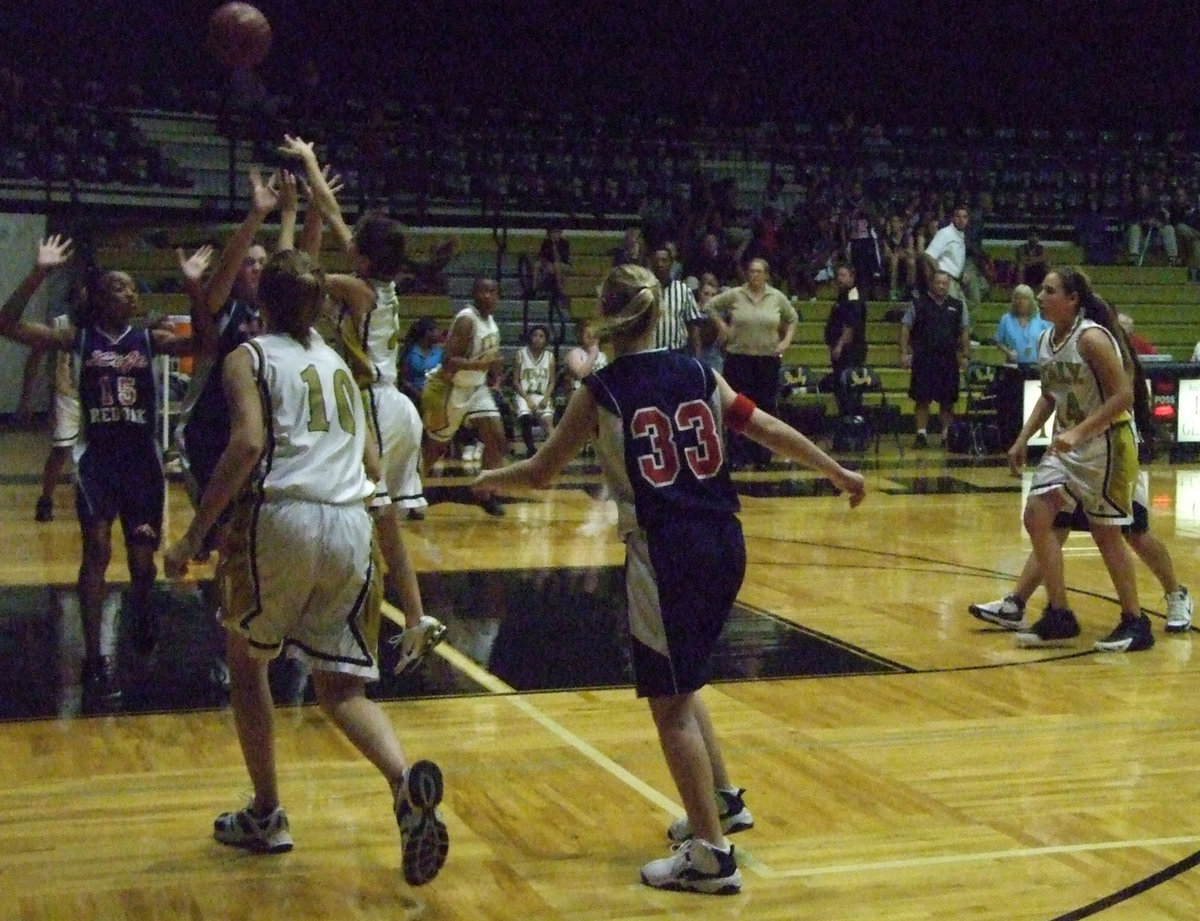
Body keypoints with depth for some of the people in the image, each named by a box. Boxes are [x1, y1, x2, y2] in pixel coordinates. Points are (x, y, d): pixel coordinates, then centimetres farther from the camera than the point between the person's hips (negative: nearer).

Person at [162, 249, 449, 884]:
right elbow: (371, 457, 20)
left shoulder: (250, 356, 4)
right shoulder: (337, 362, 22)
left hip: (284, 518, -4)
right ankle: (406, 781, -19)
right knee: (341, 686, 9)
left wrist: (192, 537, -12)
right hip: (353, 525, 5)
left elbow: (248, 442, -13)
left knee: (246, 658, 20)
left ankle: (266, 816, 23)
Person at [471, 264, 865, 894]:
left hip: (665, 554, -6)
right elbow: (771, 431, 10)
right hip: (724, 545, 6)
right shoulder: (697, 373, 9)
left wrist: (490, 480, 26)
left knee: (670, 700, 4)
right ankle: (723, 801, 35)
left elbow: (540, 472, 6)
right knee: (679, 681, 26)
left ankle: (712, 855, 6)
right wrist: (839, 474, 22)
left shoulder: (601, 391, -2)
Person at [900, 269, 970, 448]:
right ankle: (922, 434, 2)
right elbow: (905, 328, 2)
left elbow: (965, 331, 13)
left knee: (947, 400, 5)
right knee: (922, 399, -3)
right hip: (924, 359, -2)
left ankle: (948, 435, 13)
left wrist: (965, 355, 6)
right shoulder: (918, 305, 3)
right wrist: (904, 352, -6)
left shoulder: (957, 306, 10)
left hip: (949, 360, 2)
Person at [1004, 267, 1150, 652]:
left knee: (1105, 533, -1)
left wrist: (1078, 433, -27)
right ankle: (1058, 616, 8)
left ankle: (1136, 623, 13)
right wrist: (1022, 440, 11)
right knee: (1036, 516, -1)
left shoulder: (1092, 338, -20)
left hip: (1106, 444, -8)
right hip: (1068, 443, 8)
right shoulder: (1046, 341, 5)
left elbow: (1123, 396, -22)